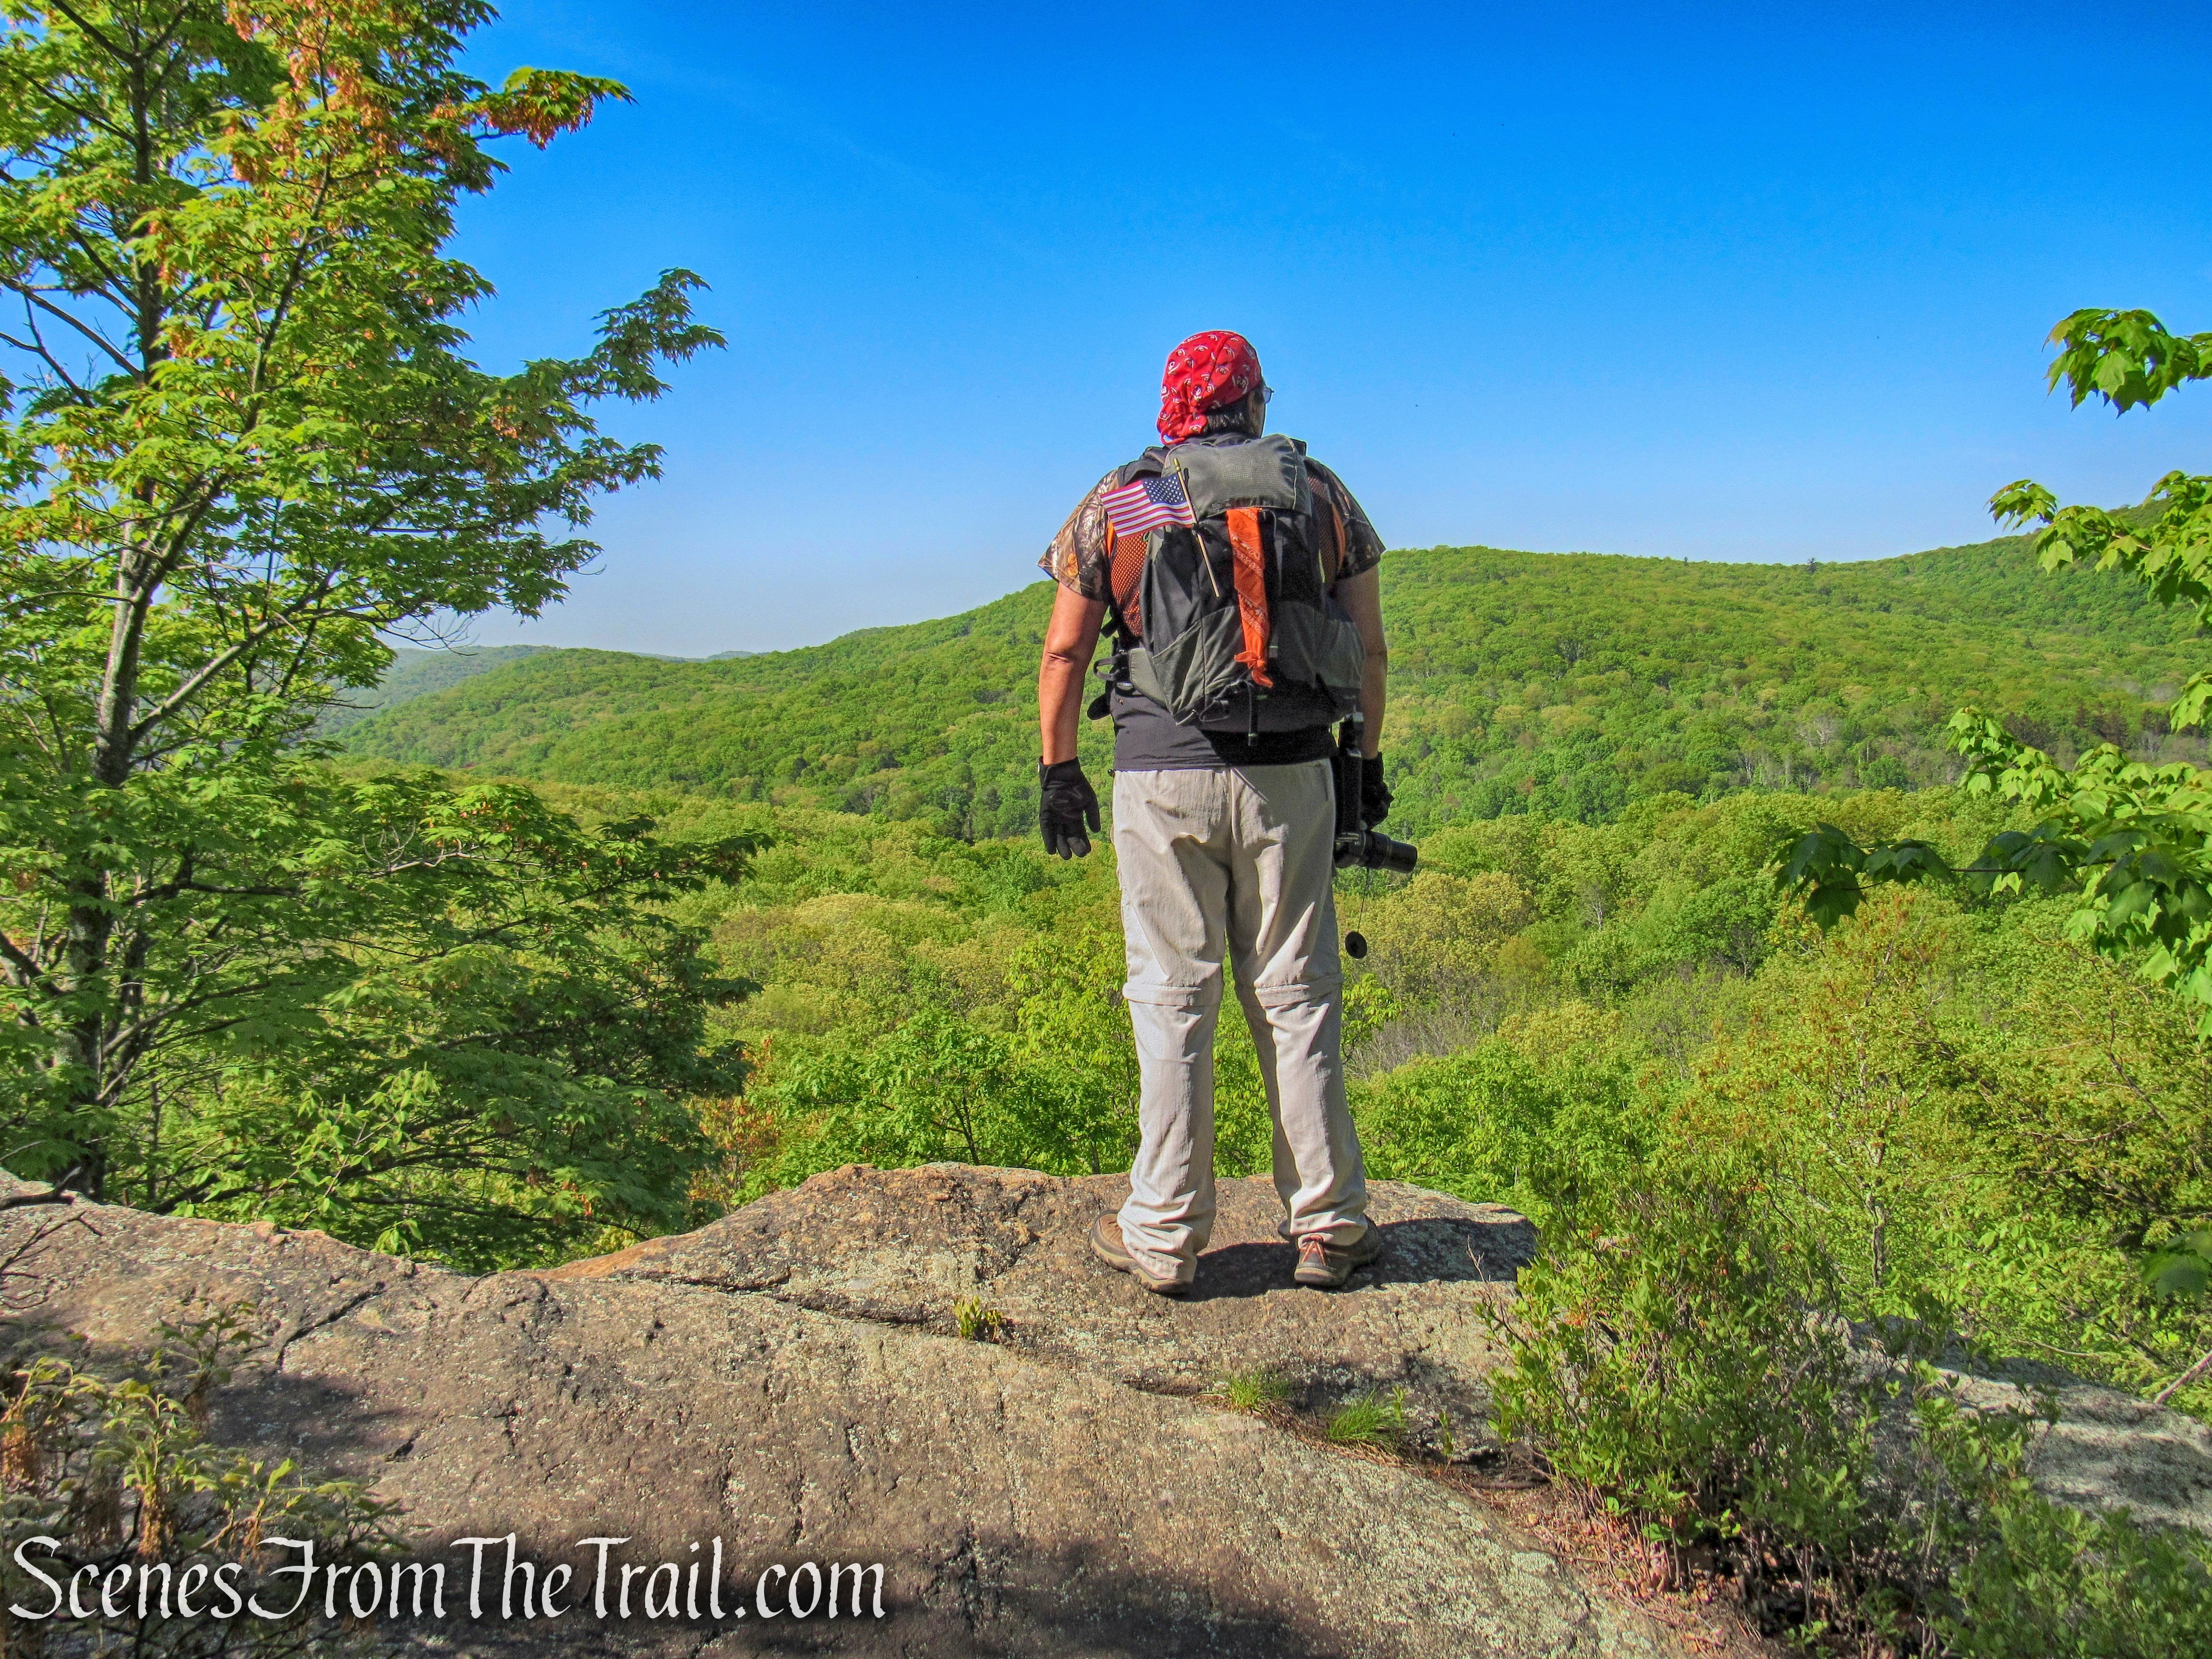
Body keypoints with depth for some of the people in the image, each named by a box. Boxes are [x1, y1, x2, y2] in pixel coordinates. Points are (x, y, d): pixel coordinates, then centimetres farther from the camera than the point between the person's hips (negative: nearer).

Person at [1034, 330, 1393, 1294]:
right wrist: (1371, 762, 21)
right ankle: (1327, 1225, 16)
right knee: (1297, 996, 9)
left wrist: (1058, 772, 13)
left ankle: (1164, 1238, 10)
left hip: (1165, 777, -1)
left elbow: (1063, 653, 6)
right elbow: (1370, 651, 12)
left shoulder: (1118, 503, 6)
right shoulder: (1324, 495, 10)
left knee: (1172, 999, 4)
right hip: (1292, 776, 2)